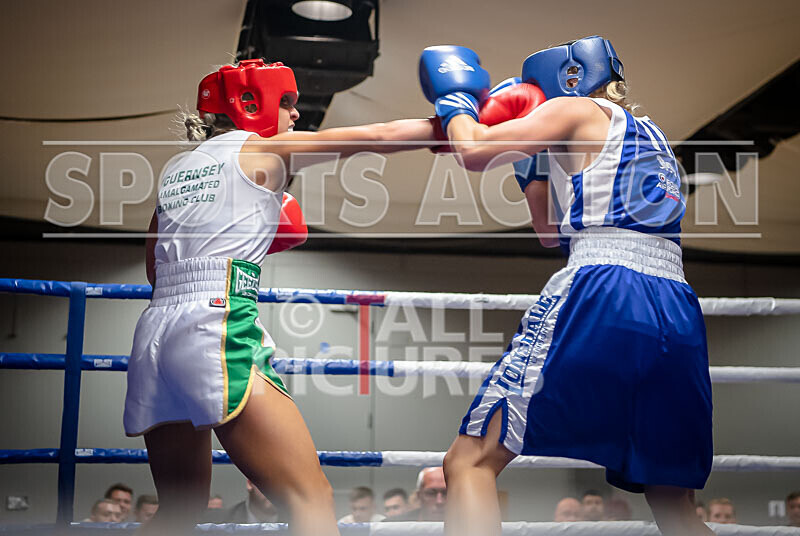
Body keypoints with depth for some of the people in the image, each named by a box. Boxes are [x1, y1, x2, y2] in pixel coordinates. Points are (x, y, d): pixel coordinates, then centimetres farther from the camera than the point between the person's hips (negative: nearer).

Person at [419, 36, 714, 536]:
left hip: (600, 294, -8)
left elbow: (474, 150, 3)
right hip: (679, 316, 8)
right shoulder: (651, 137, 32)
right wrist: (533, 163, 33)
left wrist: (454, 98, 22)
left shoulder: (578, 109, 11)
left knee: (470, 462, -4)